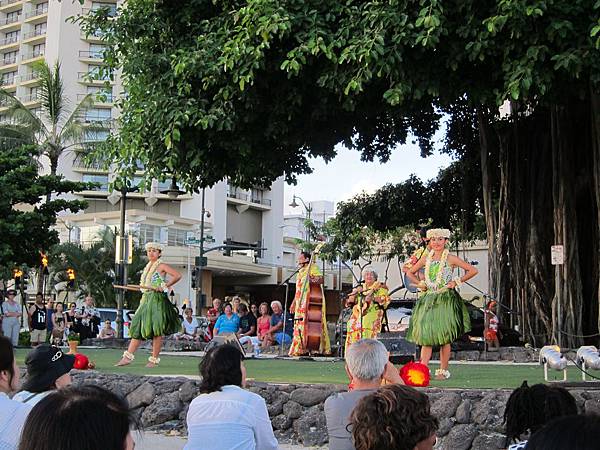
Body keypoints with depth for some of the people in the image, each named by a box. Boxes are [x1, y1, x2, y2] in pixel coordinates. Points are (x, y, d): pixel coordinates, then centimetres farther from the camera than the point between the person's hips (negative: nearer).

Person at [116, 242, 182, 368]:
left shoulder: (161, 266, -3)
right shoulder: (148, 267, 19)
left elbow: (177, 276, -14)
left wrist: (164, 287, -15)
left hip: (158, 300, -8)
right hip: (146, 299, 8)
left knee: (156, 330, -5)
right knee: (137, 327, 1)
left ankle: (154, 359, -1)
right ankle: (128, 357, -1)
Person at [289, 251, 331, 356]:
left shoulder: (313, 268, -4)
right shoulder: (301, 272, 22)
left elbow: (321, 279, -22)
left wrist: (312, 280, -41)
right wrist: (294, 303, 26)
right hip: (301, 303, 9)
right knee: (300, 324, 5)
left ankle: (319, 348, -10)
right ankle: (300, 349, 7)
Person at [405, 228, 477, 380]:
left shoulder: (450, 258, -1)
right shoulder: (426, 257, 10)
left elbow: (473, 270, -3)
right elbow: (410, 273, 22)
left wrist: (456, 282, -5)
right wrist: (420, 284, 8)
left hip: (446, 300, -3)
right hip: (428, 299, 4)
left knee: (444, 337, -2)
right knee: (425, 335, -2)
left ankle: (443, 370, 5)